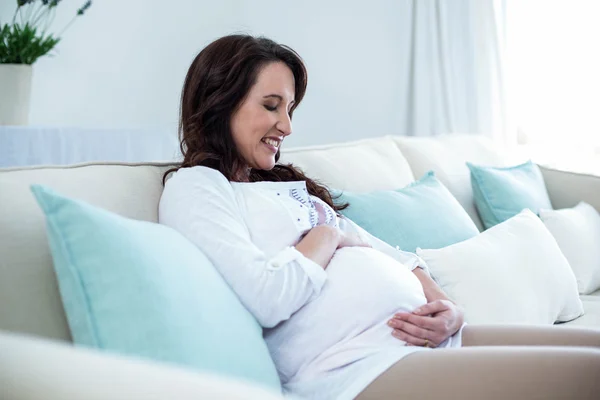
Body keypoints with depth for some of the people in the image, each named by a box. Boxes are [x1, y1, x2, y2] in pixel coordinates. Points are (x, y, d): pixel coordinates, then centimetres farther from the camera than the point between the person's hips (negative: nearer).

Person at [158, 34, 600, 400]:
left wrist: (446, 308, 0)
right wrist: (327, 237, 1)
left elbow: (390, 255, 20)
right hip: (357, 364, -9)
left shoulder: (291, 186, 28)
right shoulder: (192, 187, 2)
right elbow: (266, 298, -16)